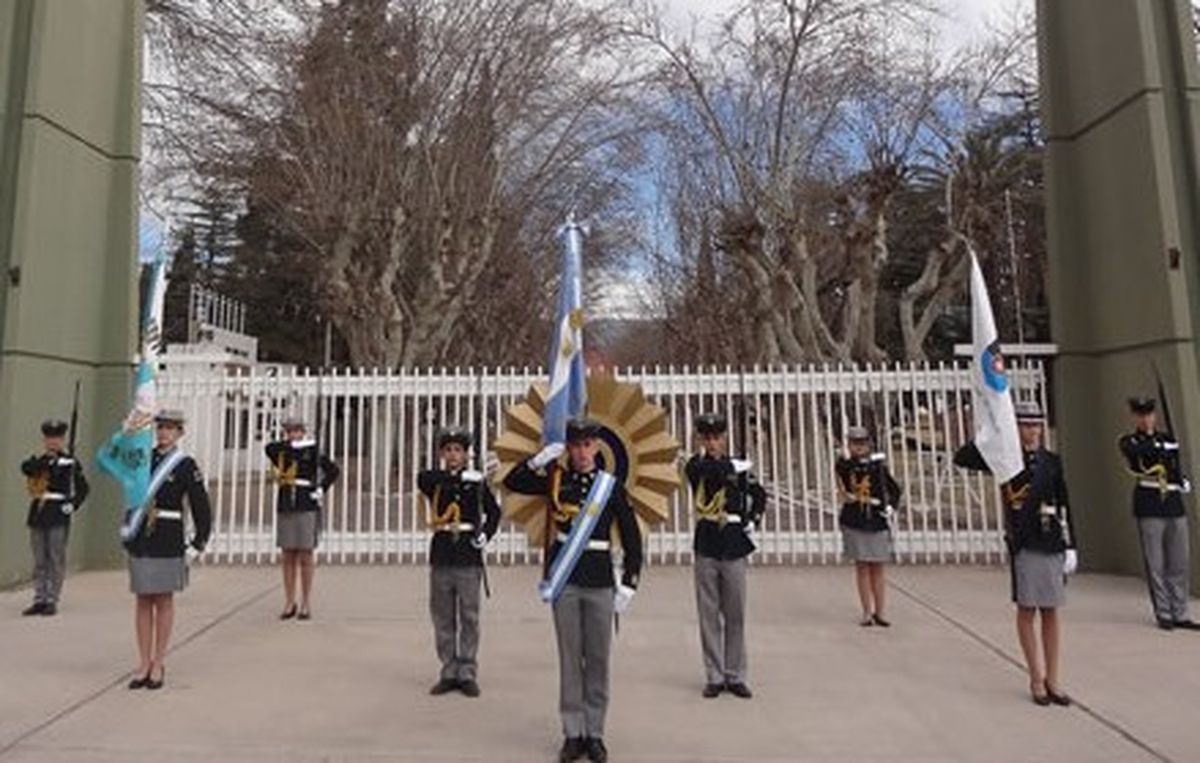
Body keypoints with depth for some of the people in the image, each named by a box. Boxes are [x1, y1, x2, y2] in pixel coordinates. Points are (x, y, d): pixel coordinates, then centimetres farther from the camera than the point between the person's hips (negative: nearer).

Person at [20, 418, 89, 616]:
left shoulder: (70, 462, -1)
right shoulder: (38, 459, 12)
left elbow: (83, 488, -1)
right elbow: (26, 468, -11)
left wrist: (72, 505, -10)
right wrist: (44, 456, -22)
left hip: (58, 517, -4)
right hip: (38, 514, 5)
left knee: (56, 559, -2)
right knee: (39, 560, 10)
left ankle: (52, 600, 5)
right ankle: (39, 599, 17)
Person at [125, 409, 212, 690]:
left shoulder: (185, 464, -5)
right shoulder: (143, 458, 7)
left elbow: (201, 504, -5)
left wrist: (200, 539, -5)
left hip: (168, 541, -4)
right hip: (140, 538, 4)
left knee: (164, 601, 6)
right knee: (143, 601, 9)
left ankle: (158, 664, 16)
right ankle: (144, 664, 18)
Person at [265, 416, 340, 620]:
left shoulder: (312, 451, -1)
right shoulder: (280, 453, 7)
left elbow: (333, 470, -7)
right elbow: (269, 447, -15)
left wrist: (320, 489, -11)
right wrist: (288, 443, -12)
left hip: (307, 509, -3)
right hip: (285, 509, 3)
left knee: (305, 557, 1)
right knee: (287, 558, 7)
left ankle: (306, 604, 10)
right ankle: (289, 603, 17)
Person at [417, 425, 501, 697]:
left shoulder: (477, 481, 3)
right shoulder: (432, 480, 5)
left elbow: (493, 512, 9)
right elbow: (423, 478, -19)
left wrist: (485, 534, -8)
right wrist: (461, 477, -25)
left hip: (469, 556, -1)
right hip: (441, 555, 1)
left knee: (469, 617, 3)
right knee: (443, 618, 8)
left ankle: (467, 674, 15)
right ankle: (448, 672, 21)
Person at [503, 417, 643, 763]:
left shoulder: (611, 486, -1)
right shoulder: (555, 479, 3)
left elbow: (632, 537, 2)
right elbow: (512, 482, 4)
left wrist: (629, 582, -3)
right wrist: (539, 460, -10)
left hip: (600, 582, 0)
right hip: (564, 579, 0)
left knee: (598, 658, 7)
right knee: (570, 658, 7)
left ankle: (595, 733, 21)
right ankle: (572, 733, 19)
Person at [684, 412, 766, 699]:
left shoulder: (738, 467, 5)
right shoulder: (694, 466, -1)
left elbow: (759, 496, 16)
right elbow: (714, 474, -22)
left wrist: (751, 520, 4)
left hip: (734, 548, 1)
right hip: (705, 548, -1)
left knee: (735, 615, 8)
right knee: (709, 616, 6)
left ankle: (735, 676, 19)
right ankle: (714, 677, 17)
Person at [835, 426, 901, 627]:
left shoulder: (878, 465, 0)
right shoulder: (843, 466, -1)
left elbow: (894, 490, 8)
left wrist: (890, 507, 0)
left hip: (877, 522, 1)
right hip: (854, 524, 0)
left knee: (877, 569, 7)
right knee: (861, 567, 4)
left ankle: (879, 612, 17)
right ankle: (867, 613, 13)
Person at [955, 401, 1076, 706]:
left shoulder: (1052, 461, 8)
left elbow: (1064, 507, 9)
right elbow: (962, 458, -15)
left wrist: (1070, 546, 5)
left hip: (1052, 543, 3)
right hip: (1023, 544, -3)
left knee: (1051, 612, 10)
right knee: (1026, 611, 5)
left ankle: (1052, 679, 20)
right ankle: (1036, 679, 16)